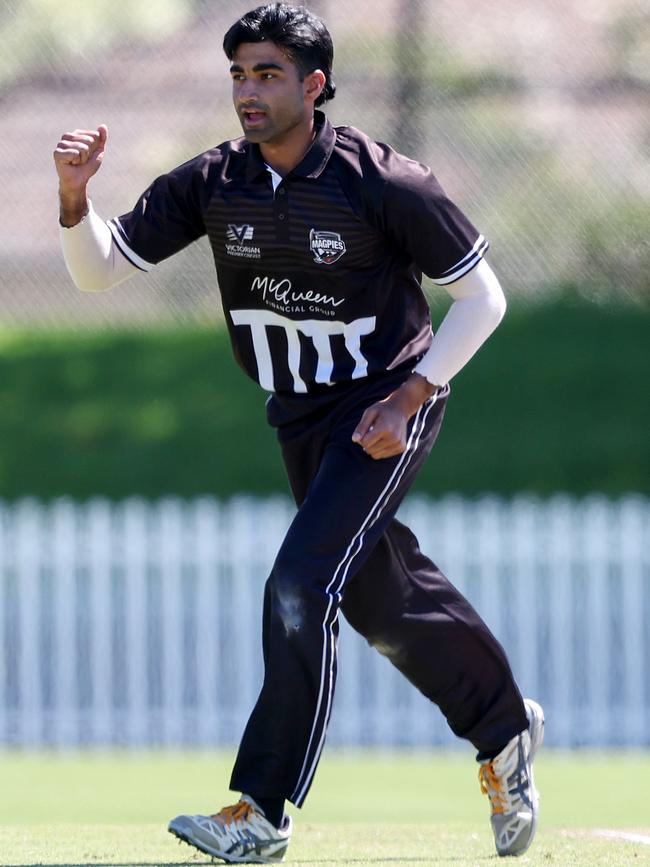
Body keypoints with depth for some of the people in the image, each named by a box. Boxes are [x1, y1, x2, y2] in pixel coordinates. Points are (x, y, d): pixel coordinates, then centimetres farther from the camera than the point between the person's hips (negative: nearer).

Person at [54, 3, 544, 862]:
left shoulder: (385, 184, -21)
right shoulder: (212, 182, -8)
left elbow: (482, 296, -12)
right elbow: (100, 269, -7)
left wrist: (409, 397, -19)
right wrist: (74, 196, -26)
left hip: (388, 407, -6)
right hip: (299, 420, 6)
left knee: (301, 588, -18)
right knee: (386, 604, 17)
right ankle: (505, 734, 40)